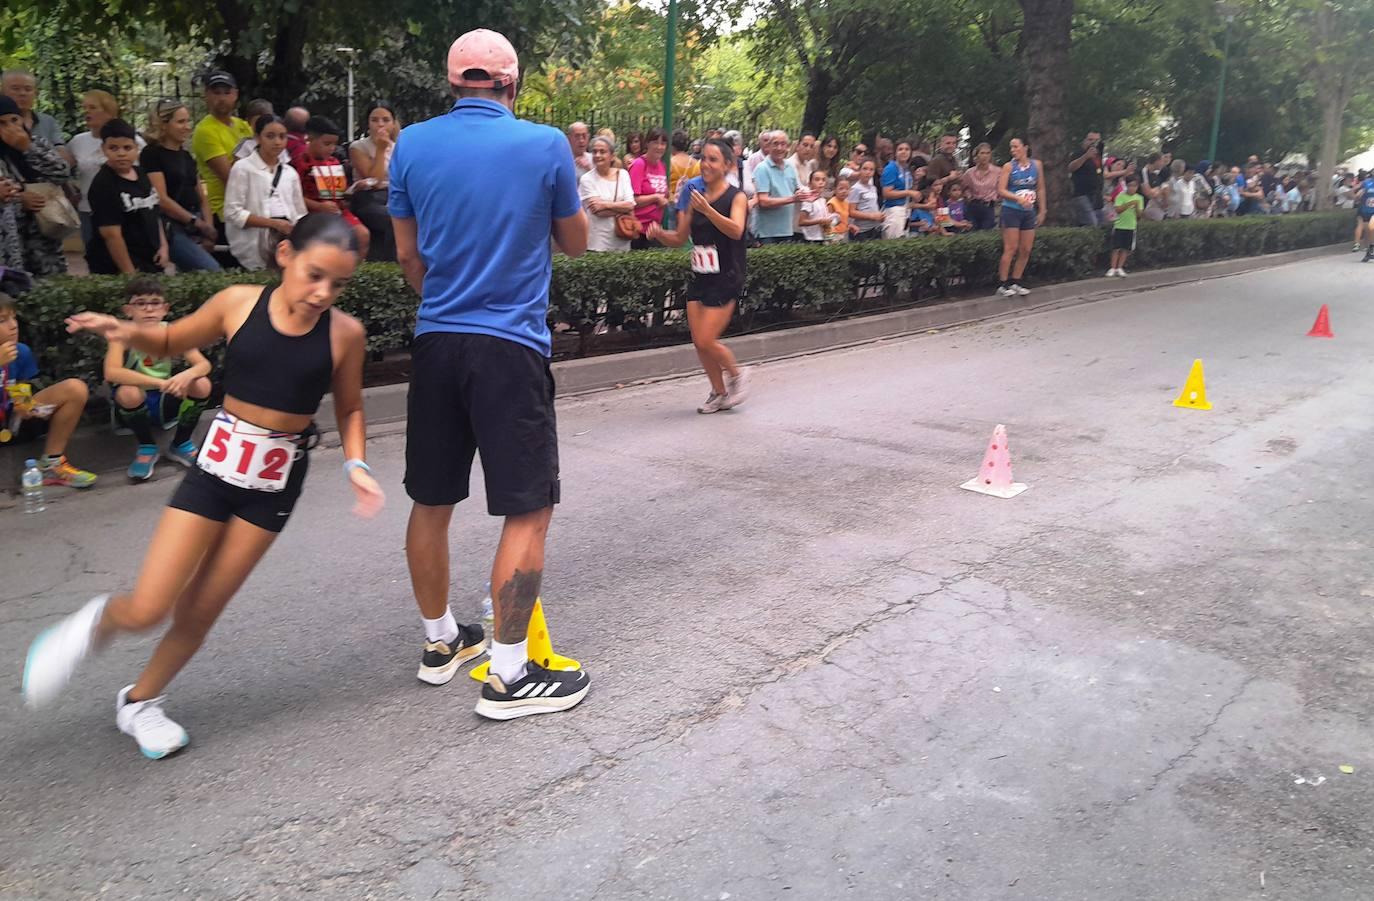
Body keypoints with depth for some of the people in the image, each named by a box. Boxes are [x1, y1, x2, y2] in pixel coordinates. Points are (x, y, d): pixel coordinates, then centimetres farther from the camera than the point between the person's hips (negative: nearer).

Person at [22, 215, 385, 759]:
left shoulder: (345, 334, -9)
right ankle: (93, 625, 32)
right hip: (218, 464, 0)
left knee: (199, 611, 7)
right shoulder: (238, 303, -9)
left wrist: (355, 464, -10)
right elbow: (171, 342, 9)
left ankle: (140, 702, 34)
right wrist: (127, 332, -11)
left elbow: (348, 410, 6)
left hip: (279, 478, 1)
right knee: (145, 611, -5)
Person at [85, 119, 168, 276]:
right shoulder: (103, 185, -15)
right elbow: (111, 234, -19)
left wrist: (163, 245, 7)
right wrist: (129, 274, -20)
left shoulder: (141, 174, 8)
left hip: (150, 261, 8)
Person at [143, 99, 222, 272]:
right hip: (171, 227, -7)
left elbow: (201, 197, 15)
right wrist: (196, 222, -12)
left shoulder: (186, 156, 17)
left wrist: (208, 227, -1)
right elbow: (161, 199, -13)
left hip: (195, 227, 7)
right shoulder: (152, 154, -5)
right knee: (212, 270, -22)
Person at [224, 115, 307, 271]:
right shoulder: (243, 168, 3)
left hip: (288, 237, 6)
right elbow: (232, 213, -5)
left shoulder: (290, 173, 19)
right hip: (255, 243, -6)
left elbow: (300, 214, 18)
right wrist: (273, 223, -14)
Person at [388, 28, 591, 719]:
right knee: (529, 511, 2)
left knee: (432, 502, 15)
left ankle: (440, 642, 31)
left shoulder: (412, 145, 4)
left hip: (435, 343, 5)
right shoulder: (546, 145, -5)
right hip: (511, 348, -4)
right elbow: (576, 243, 8)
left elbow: (408, 256, 11)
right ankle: (508, 675, 4)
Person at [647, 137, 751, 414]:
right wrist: (659, 234, -8)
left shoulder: (736, 197, -8)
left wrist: (707, 209, -42)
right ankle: (720, 393, 23)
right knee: (699, 342, 5)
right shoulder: (695, 195, 8)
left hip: (726, 279, -6)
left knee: (706, 341, -10)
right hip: (699, 277, 6)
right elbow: (680, 238, 13)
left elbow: (736, 230, -28)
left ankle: (737, 373, 18)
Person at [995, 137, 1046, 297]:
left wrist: (1042, 210, 12)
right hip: (1011, 210, -5)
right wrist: (1018, 198, -26)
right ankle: (1003, 284, -3)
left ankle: (1015, 282, 16)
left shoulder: (1036, 165, 6)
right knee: (1011, 248, -9)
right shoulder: (1009, 167, -4)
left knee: (1026, 250, 5)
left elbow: (1040, 189, 13)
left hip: (1029, 212, 5)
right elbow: (1001, 190, -11)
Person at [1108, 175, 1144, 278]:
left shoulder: (1139, 198, 4)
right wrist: (1129, 204, -25)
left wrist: (1137, 207, -16)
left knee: (1126, 248, 2)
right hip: (1119, 226, -3)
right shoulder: (1121, 196, -5)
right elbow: (1118, 210, -17)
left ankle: (1119, 268, 8)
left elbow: (1139, 215, 2)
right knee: (1116, 248, -4)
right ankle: (1113, 268, -2)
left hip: (1131, 227, 3)